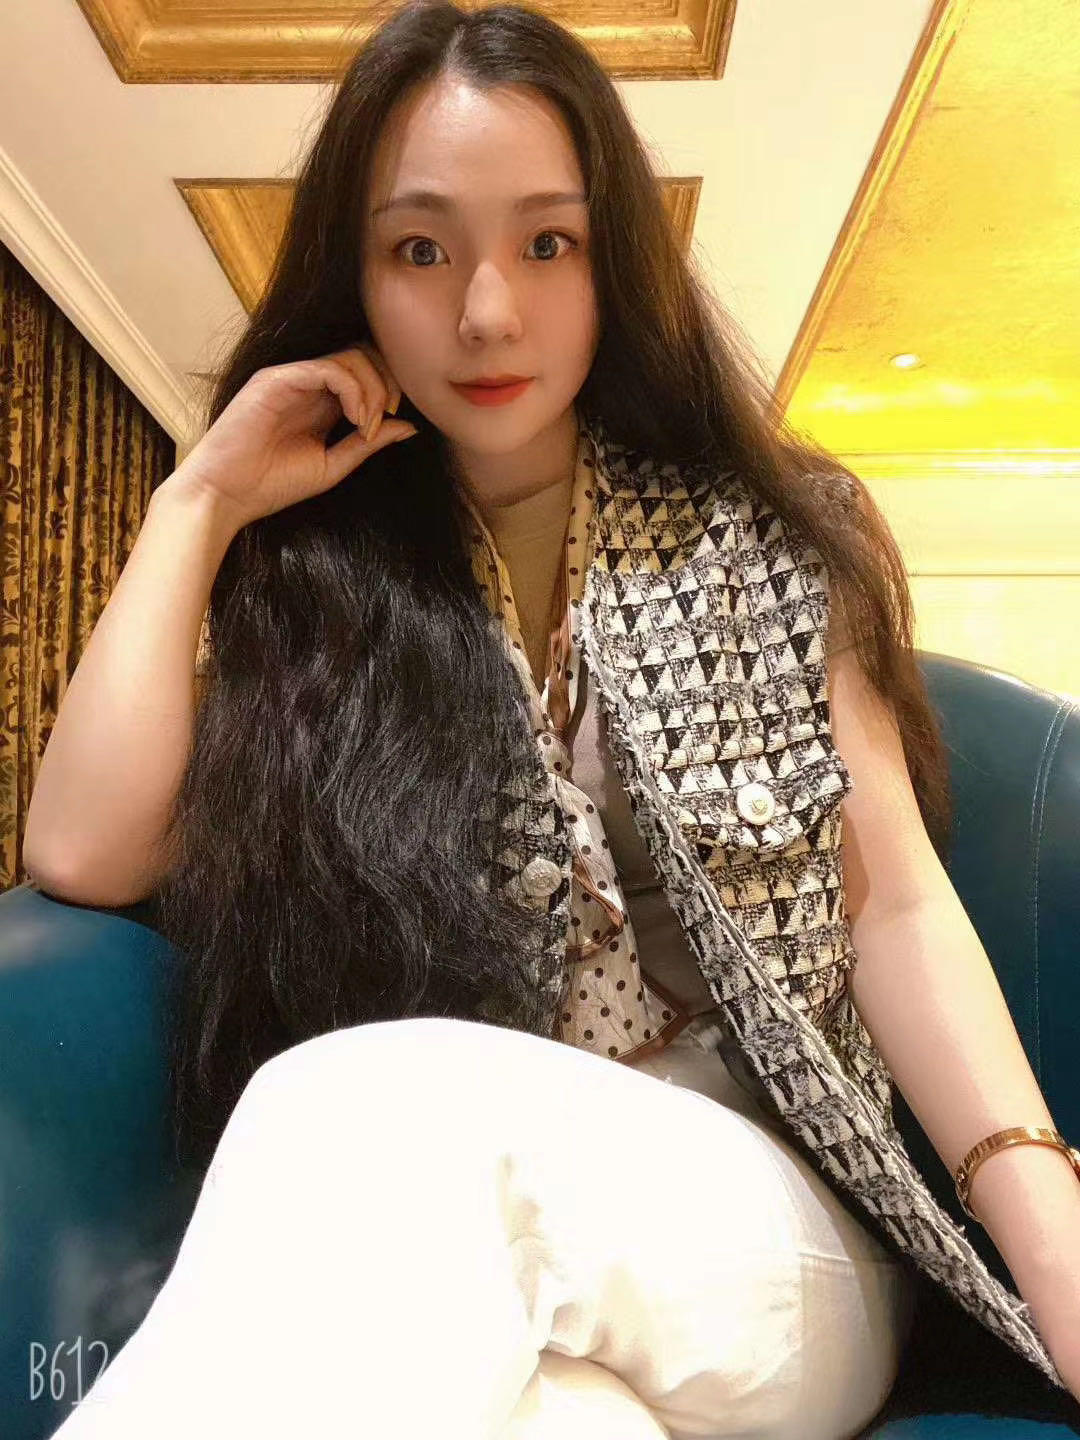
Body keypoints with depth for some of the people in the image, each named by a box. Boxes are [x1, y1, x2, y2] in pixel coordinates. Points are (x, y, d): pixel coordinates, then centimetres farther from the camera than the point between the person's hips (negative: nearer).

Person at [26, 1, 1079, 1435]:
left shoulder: (777, 537, 4)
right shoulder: (306, 580, 5)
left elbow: (893, 904, -1)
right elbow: (89, 854, -7)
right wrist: (201, 502, -2)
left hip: (769, 1233, 2)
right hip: (407, 1245, 0)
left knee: (378, 1108, -31)